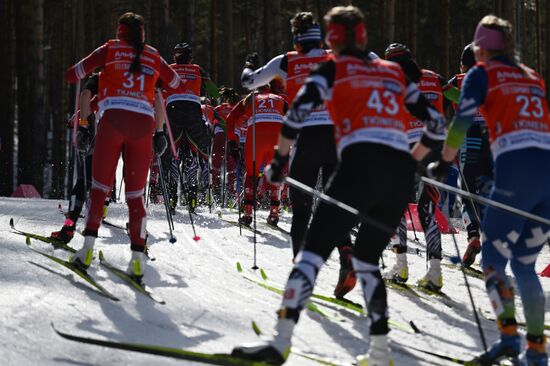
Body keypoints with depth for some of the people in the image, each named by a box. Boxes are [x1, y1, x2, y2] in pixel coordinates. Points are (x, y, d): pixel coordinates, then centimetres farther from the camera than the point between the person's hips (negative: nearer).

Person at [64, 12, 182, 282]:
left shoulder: (110, 50, 11)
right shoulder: (153, 57, 18)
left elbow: (71, 75, 8)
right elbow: (178, 84, 31)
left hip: (113, 119, -2)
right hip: (143, 124, 2)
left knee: (100, 186, 4)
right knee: (135, 194, 4)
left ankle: (88, 248, -10)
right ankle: (138, 259, -8)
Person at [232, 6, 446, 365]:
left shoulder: (333, 69, 12)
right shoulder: (395, 72, 25)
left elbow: (298, 111, -3)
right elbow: (436, 124, 24)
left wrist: (280, 159, 8)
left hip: (360, 166, -5)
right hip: (401, 174, 5)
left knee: (314, 250, -8)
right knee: (367, 259, 20)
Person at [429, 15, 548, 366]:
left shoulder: (482, 74, 9)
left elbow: (462, 121, -1)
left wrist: (444, 162, 8)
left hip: (515, 169, -5)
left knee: (493, 258, 3)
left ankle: (509, 334, -12)